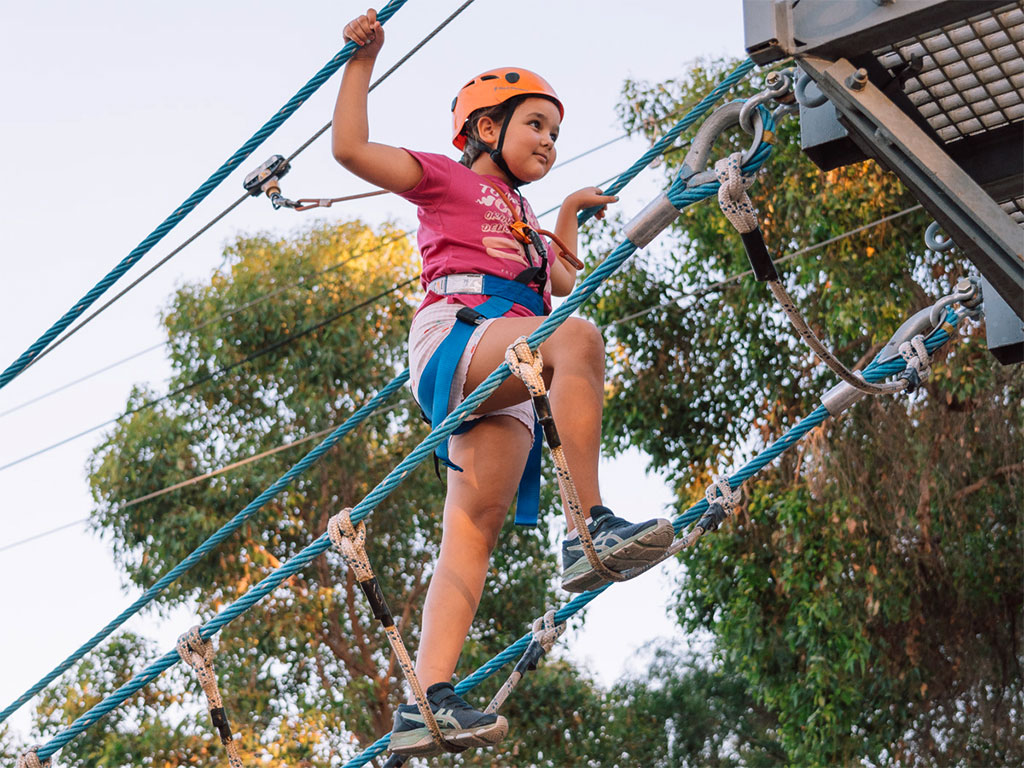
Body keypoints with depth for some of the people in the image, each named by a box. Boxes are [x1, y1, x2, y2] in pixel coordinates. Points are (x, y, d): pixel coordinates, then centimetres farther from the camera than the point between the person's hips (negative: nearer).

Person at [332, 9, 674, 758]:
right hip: (455, 334, -7)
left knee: (472, 531, -10)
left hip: (504, 385, 7)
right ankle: (590, 528, -43)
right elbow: (351, 147, 6)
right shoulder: (449, 179, 16)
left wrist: (567, 223, 34)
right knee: (577, 335, -35)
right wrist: (362, 60, 4)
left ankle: (428, 702, -20)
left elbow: (563, 287, 40)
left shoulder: (524, 218, 36)